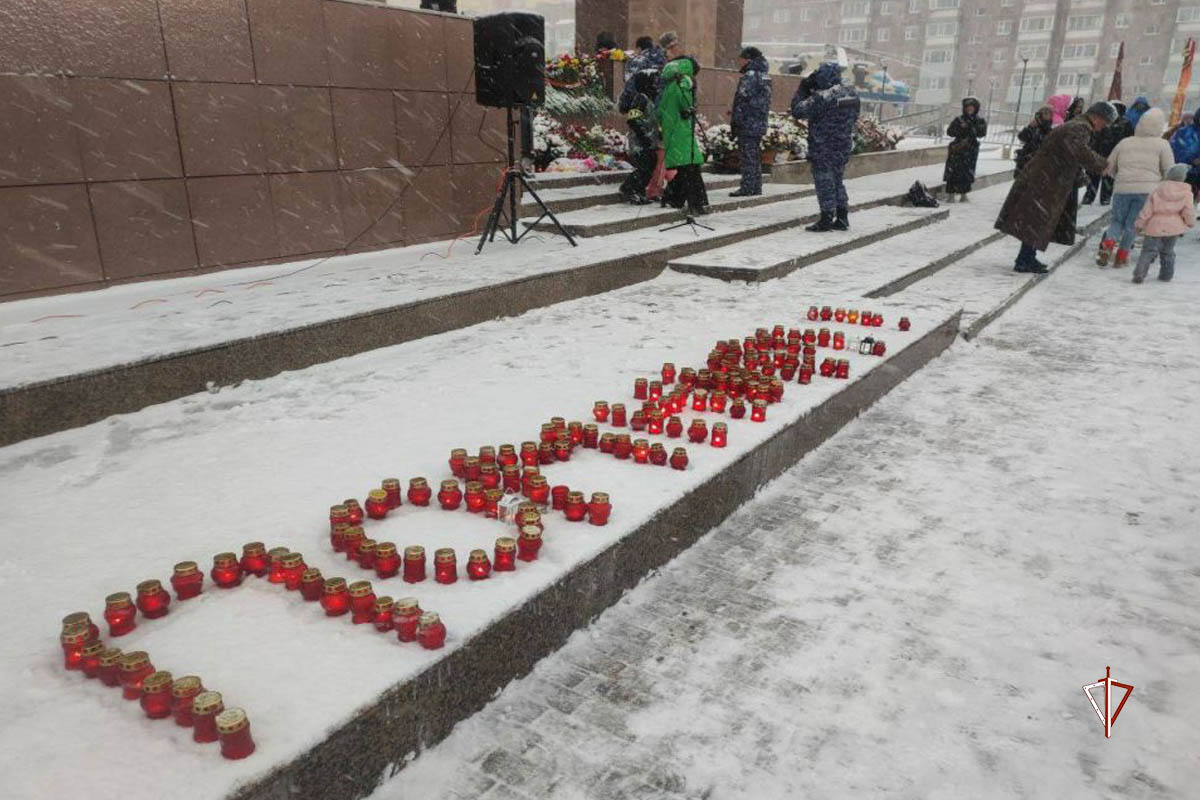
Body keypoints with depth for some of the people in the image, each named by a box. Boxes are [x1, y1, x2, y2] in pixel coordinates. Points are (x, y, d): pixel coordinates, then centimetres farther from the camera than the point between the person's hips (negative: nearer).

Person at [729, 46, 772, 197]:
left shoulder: (750, 76, -13)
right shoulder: (765, 76, 16)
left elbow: (742, 99, -17)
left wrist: (734, 122, -13)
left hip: (748, 124, -9)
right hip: (760, 123, 9)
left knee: (747, 156, -7)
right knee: (756, 156, 14)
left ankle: (747, 188, -7)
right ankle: (756, 187, 18)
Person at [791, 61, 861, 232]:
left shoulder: (821, 97, -19)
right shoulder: (852, 94, 5)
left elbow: (797, 111, -18)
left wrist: (803, 89, -3)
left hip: (823, 149, -7)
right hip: (844, 147, 7)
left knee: (824, 183, 2)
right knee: (837, 181, 18)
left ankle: (827, 220, 4)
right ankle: (842, 219, 20)